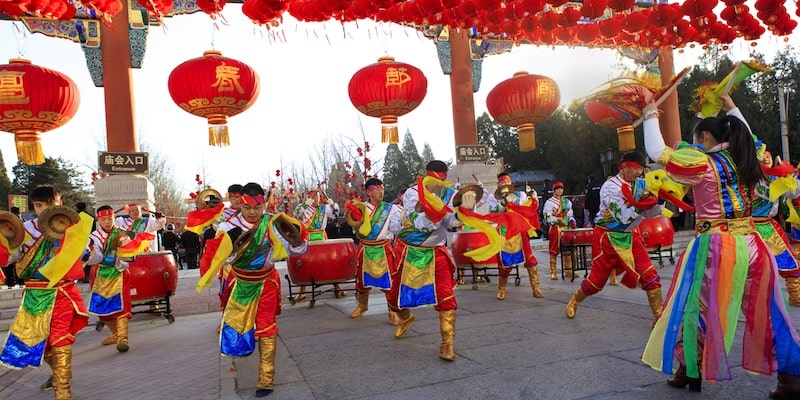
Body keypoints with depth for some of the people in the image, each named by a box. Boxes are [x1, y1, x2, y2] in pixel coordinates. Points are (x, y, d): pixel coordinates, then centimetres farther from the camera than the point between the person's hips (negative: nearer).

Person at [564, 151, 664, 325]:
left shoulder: (639, 185, 1)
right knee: (597, 279, 6)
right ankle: (574, 301, 32)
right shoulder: (611, 186, -18)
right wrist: (644, 201, -30)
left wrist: (657, 196, -14)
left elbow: (651, 212, 3)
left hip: (630, 237, 5)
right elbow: (624, 217, -24)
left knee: (650, 275, -7)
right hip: (608, 238, -5)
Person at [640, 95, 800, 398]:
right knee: (766, 313, 13)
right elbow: (747, 138, 33)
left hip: (717, 247, -6)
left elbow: (657, 152, -9)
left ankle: (690, 372, 18)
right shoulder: (745, 159, 10)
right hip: (751, 245, 6)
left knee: (696, 309, 8)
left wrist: (651, 117, 4)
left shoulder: (702, 163, -8)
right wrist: (732, 110, 40)